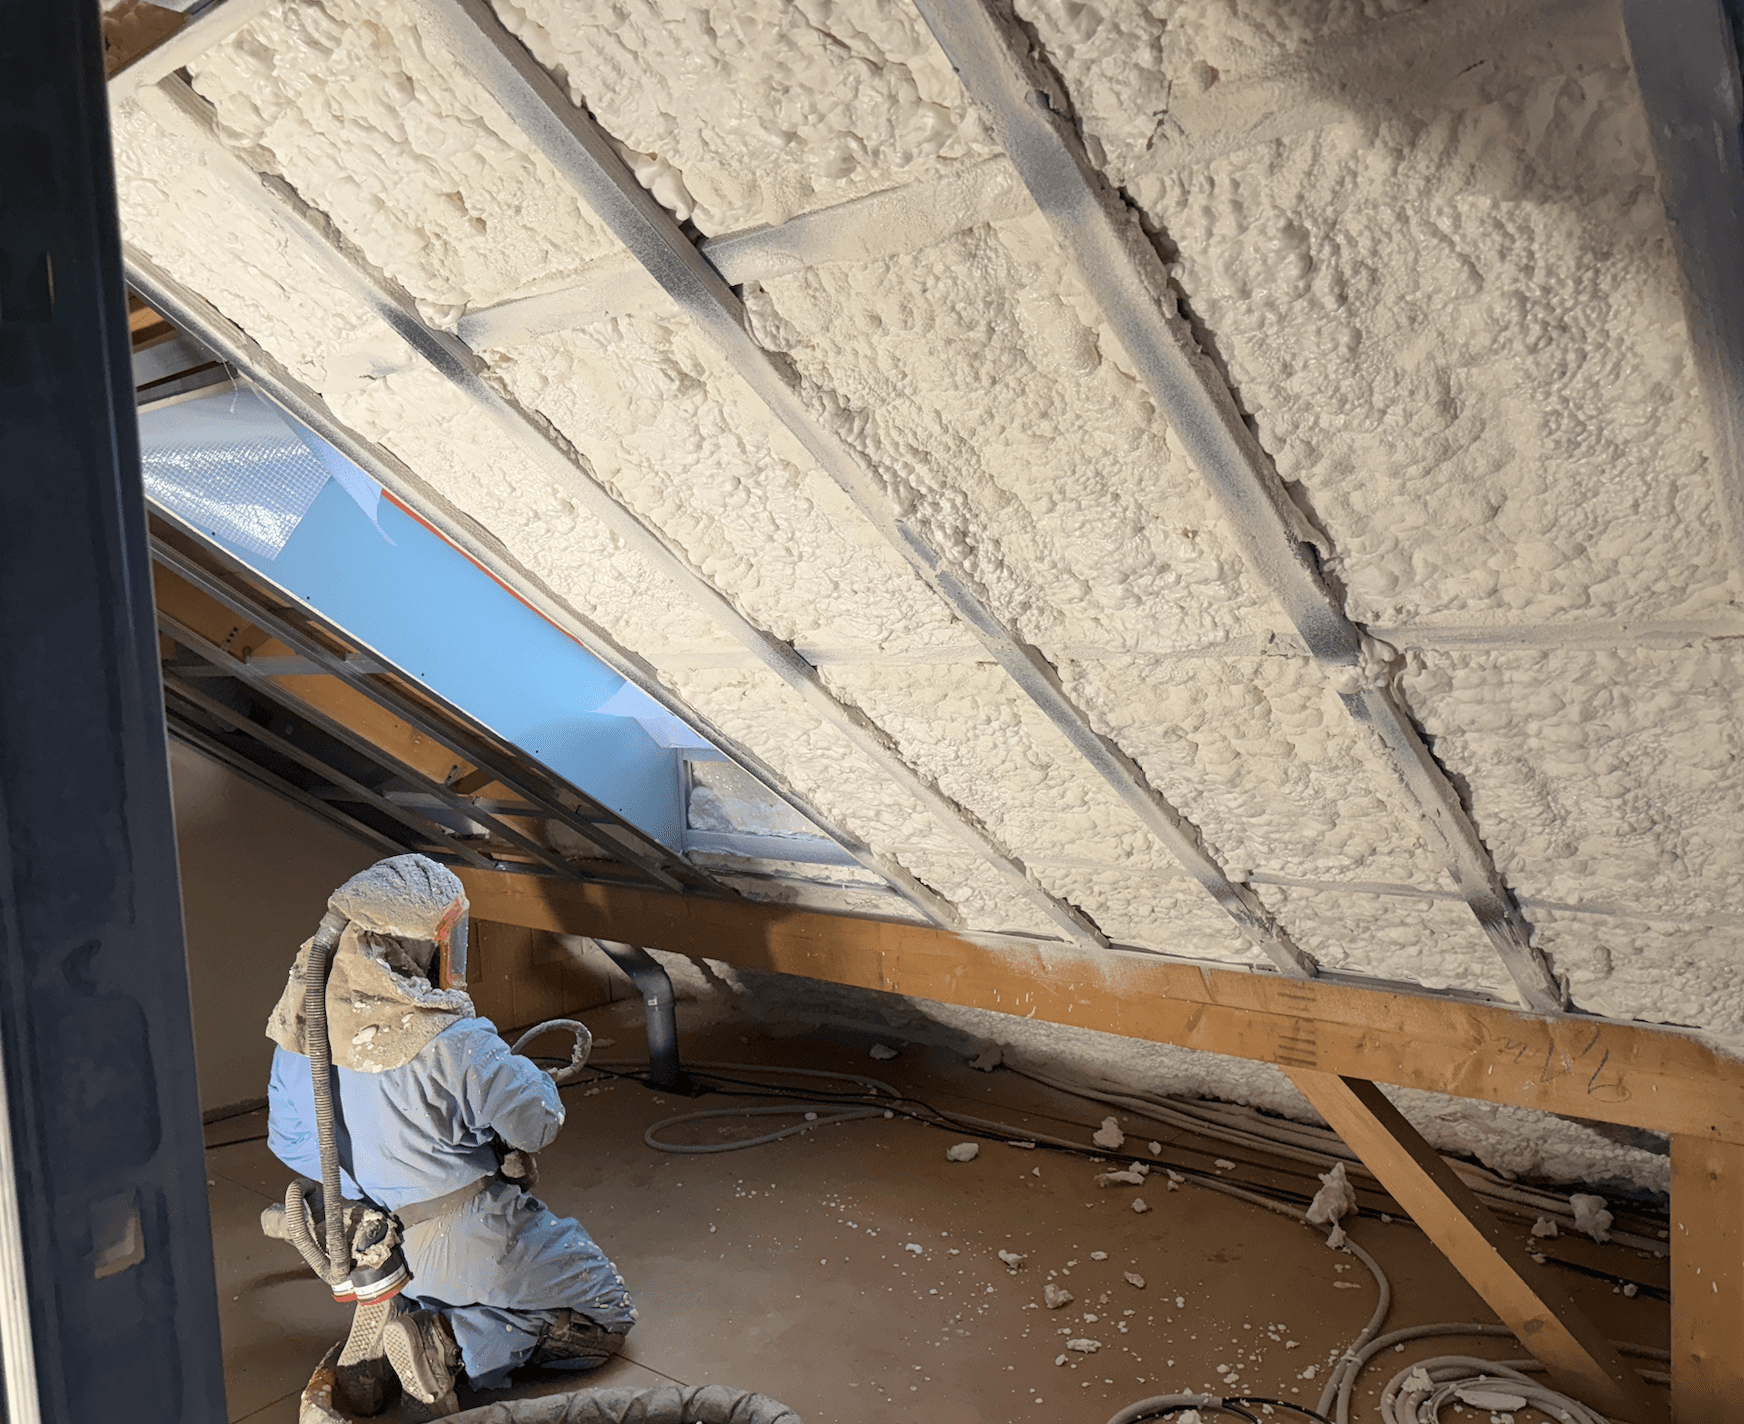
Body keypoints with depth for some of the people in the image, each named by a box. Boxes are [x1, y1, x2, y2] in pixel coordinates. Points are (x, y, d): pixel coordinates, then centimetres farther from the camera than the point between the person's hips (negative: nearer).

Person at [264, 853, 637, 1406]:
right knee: (606, 1316, 9)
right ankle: (455, 1345, -7)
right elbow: (538, 1121, -17)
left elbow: (288, 1139, 3)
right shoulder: (453, 1045, -31)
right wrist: (521, 1071, 4)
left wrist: (370, 1183, 13)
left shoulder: (307, 1021, -10)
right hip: (470, 1242, -7)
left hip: (372, 1240, 8)